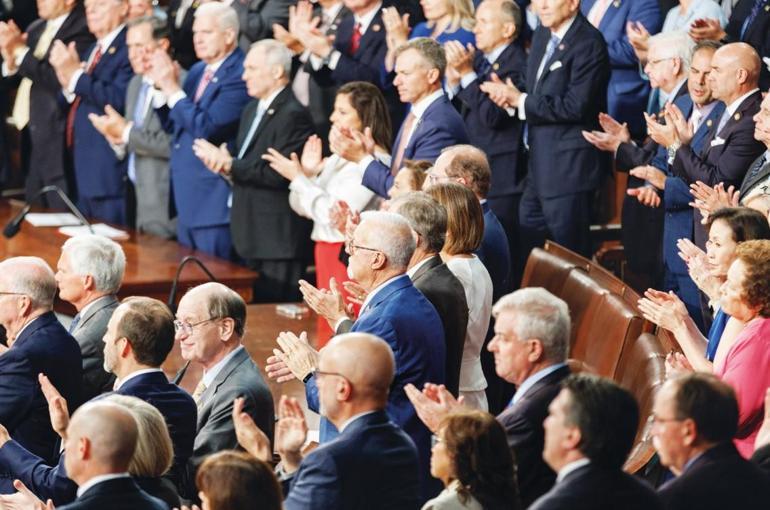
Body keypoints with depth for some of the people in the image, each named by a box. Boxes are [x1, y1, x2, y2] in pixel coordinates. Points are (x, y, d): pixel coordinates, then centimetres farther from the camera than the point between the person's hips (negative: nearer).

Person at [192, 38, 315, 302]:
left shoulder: (294, 115, -14)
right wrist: (225, 166, -3)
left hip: (277, 239, -9)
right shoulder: (252, 110, 18)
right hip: (249, 234, 9)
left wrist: (230, 165, -18)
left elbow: (278, 174, -22)